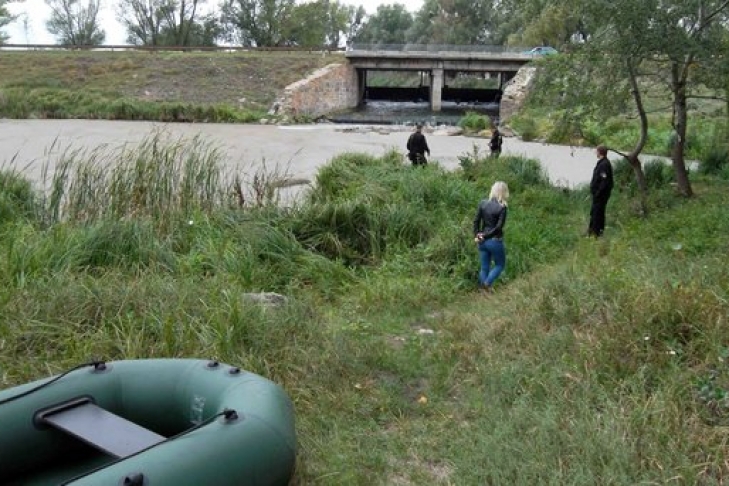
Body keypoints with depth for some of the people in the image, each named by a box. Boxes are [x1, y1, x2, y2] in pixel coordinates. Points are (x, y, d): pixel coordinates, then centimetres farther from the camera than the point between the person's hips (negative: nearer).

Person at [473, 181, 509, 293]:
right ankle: (487, 284, 0)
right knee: (500, 265, 16)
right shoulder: (502, 207, -15)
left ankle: (483, 289, 18)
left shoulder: (483, 203, -1)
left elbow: (476, 221, 0)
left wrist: (476, 235, 2)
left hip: (483, 241, 5)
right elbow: (499, 227, -18)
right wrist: (485, 236, -10)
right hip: (495, 241, -5)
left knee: (484, 267, 15)